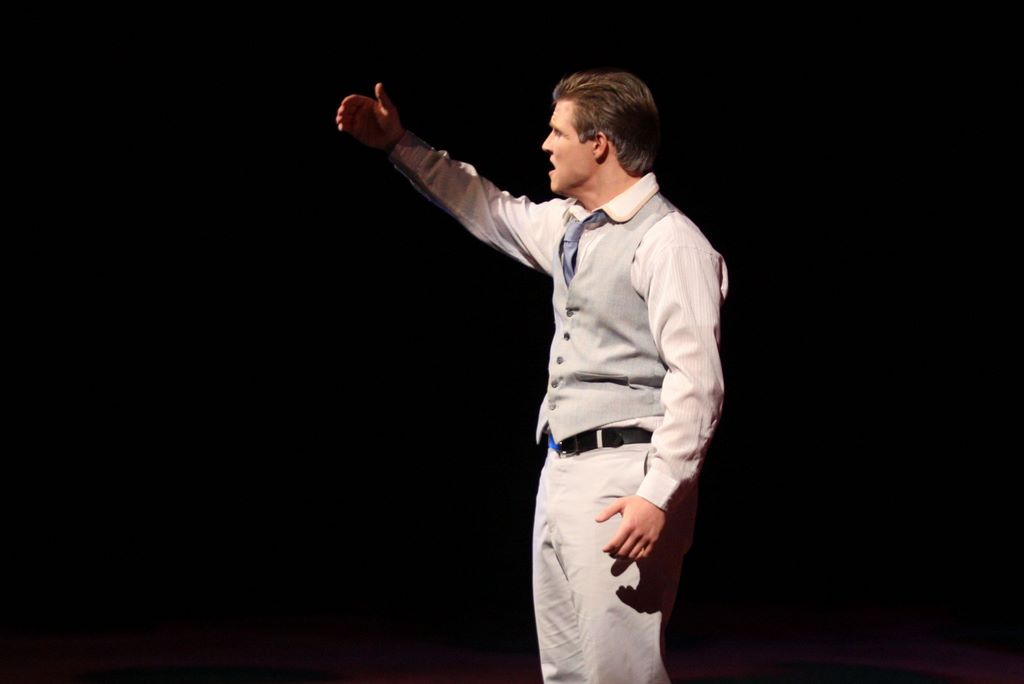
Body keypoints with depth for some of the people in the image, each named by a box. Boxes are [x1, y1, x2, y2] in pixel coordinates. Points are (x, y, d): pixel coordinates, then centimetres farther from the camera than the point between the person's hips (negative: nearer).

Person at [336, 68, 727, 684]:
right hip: (563, 471, 9)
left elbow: (697, 381, -18)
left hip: (625, 478, -9)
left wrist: (659, 496, -24)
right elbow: (492, 212, 34)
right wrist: (401, 145, 31)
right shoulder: (568, 227, 14)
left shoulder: (668, 242, -13)